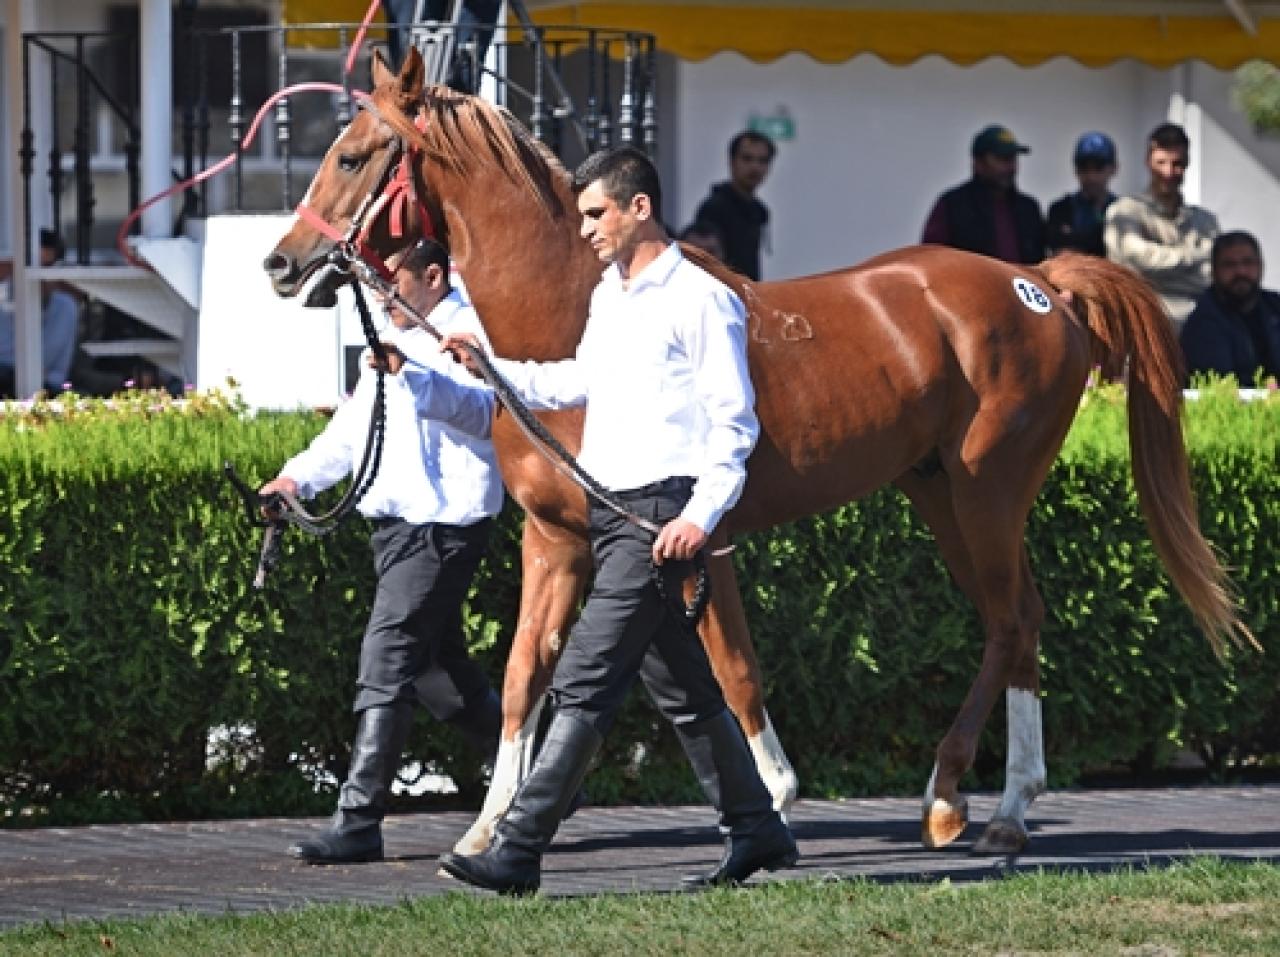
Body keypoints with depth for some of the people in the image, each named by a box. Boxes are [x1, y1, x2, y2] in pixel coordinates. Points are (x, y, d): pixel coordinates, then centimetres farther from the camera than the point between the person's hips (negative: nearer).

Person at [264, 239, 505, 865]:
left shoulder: (466, 333, -10)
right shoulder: (394, 344, 22)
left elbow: (476, 411, -28)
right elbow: (353, 428, 25)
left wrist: (412, 374, -44)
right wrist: (299, 476, 9)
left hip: (442, 525, -10)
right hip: (395, 524, 10)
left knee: (388, 660, -15)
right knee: (436, 667, 17)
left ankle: (358, 823, -17)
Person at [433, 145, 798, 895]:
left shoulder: (702, 301, -10)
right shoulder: (609, 295, 16)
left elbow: (734, 422, -12)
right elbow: (581, 383, 30)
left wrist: (701, 516, -21)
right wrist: (493, 369, 18)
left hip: (661, 512, -9)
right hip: (611, 509, 9)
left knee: (585, 683, -12)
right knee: (683, 685, 14)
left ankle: (518, 852, -15)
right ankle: (757, 831, 24)